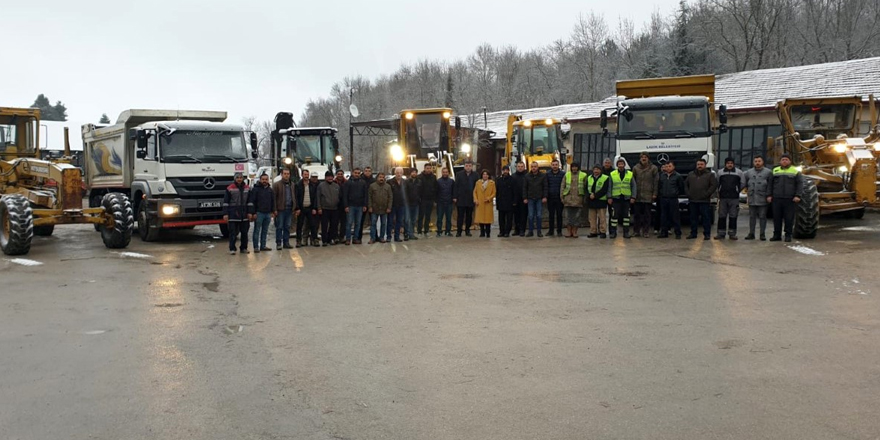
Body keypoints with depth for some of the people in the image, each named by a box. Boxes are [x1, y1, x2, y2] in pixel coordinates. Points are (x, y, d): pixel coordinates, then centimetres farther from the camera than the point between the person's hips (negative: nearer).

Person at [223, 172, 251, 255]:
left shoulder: (247, 188, 8)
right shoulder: (230, 188, -3)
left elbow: (249, 201, 11)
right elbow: (226, 202, -3)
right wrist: (225, 214, -8)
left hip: (244, 214, 4)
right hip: (233, 214, -4)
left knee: (244, 232, 8)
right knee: (233, 232, -3)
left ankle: (244, 248, 18)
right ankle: (232, 249, 2)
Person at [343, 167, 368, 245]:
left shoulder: (363, 182, 6)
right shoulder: (348, 182, 0)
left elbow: (365, 194, 7)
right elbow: (345, 195, -2)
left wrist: (365, 205, 0)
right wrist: (346, 206, -9)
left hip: (360, 206, 2)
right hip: (351, 206, -2)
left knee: (358, 223, 6)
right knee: (349, 223, -3)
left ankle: (355, 238, 12)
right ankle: (348, 239, 1)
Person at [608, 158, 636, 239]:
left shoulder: (630, 174, 7)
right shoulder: (612, 174, 5)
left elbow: (634, 186, 7)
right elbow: (609, 187, 5)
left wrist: (633, 197, -3)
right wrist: (609, 197, -3)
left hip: (626, 198, 1)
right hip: (616, 198, -1)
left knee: (626, 215, 4)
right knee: (614, 215, -3)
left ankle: (626, 232, 11)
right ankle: (613, 232, 3)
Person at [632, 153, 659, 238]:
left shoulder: (653, 168, 1)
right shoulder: (635, 168, 7)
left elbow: (656, 182, 0)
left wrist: (654, 193, -5)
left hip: (648, 195, -2)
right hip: (637, 195, 2)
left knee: (647, 214, 2)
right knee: (636, 214, 5)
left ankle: (646, 231, 8)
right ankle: (636, 231, 13)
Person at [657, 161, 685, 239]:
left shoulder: (678, 176, -2)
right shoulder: (662, 175, 9)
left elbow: (682, 188, 3)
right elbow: (658, 186, 18)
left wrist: (676, 194, 3)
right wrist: (659, 194, 11)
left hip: (673, 199, -4)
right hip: (663, 199, 4)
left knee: (675, 217, -3)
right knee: (664, 217, 7)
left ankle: (678, 233, 1)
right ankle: (664, 232, 14)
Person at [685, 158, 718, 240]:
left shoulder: (710, 175, 2)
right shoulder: (691, 175, 15)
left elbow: (714, 185, -5)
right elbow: (686, 184, 20)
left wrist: (707, 194, -12)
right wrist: (688, 193, 6)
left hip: (704, 201, -4)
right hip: (692, 200, 4)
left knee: (706, 218, -3)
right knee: (693, 218, 9)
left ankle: (706, 234, 1)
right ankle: (693, 233, 16)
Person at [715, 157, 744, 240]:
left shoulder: (739, 172, 5)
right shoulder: (720, 172, 9)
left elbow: (742, 184, 10)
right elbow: (717, 184, 15)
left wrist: (737, 191, 8)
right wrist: (719, 192, 9)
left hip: (734, 198, -1)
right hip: (723, 198, 1)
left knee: (733, 216, 2)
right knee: (722, 216, 2)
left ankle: (732, 233, 8)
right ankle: (721, 233, 7)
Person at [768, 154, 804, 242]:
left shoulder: (795, 171, 6)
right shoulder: (775, 171, 14)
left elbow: (800, 184, 0)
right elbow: (770, 184, 15)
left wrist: (798, 196, -10)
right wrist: (769, 195, 7)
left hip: (790, 199, -3)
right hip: (777, 199, 3)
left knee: (789, 218, -1)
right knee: (777, 217, 4)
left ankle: (788, 235, 7)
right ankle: (777, 235, 12)